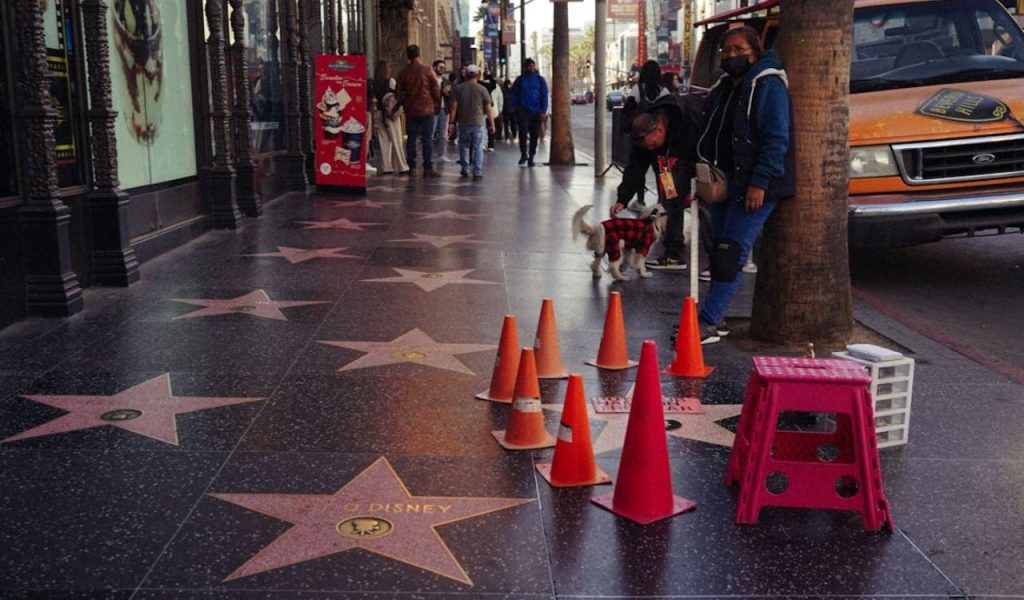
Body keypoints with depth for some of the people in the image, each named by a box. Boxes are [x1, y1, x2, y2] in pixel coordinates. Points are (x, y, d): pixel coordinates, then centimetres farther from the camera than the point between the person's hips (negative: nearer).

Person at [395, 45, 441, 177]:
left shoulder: (403, 73, 1)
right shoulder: (427, 70, -8)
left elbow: (398, 92, 6)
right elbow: (436, 89, -5)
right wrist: (436, 103, 11)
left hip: (410, 111, 3)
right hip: (426, 110, -3)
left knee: (411, 139, 8)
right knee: (427, 139, -1)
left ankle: (412, 168, 8)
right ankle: (428, 168, -3)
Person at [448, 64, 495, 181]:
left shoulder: (459, 88, 0)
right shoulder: (482, 89, -3)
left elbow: (454, 106, -3)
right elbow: (488, 109, -4)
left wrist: (451, 121, 1)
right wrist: (492, 124, 3)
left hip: (463, 123, 2)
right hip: (478, 123, -2)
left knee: (464, 146, 17)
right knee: (478, 148, 0)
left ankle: (465, 170, 24)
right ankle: (477, 173, -4)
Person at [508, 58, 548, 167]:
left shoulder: (540, 80, 6)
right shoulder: (520, 80, 7)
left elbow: (545, 96, 3)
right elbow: (513, 94, 13)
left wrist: (543, 111, -6)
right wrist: (517, 106, 0)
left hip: (536, 112, 1)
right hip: (523, 111, -1)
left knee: (534, 135, 3)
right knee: (523, 132, -16)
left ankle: (531, 157, 13)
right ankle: (523, 154, -3)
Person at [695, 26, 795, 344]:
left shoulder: (768, 87, -9)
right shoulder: (721, 90, 16)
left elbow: (777, 139, -16)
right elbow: (709, 135, 23)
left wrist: (759, 182, -22)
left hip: (754, 186, -8)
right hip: (723, 182, 9)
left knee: (731, 252, -12)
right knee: (720, 249, 11)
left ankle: (708, 321, -13)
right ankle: (715, 319, 20)